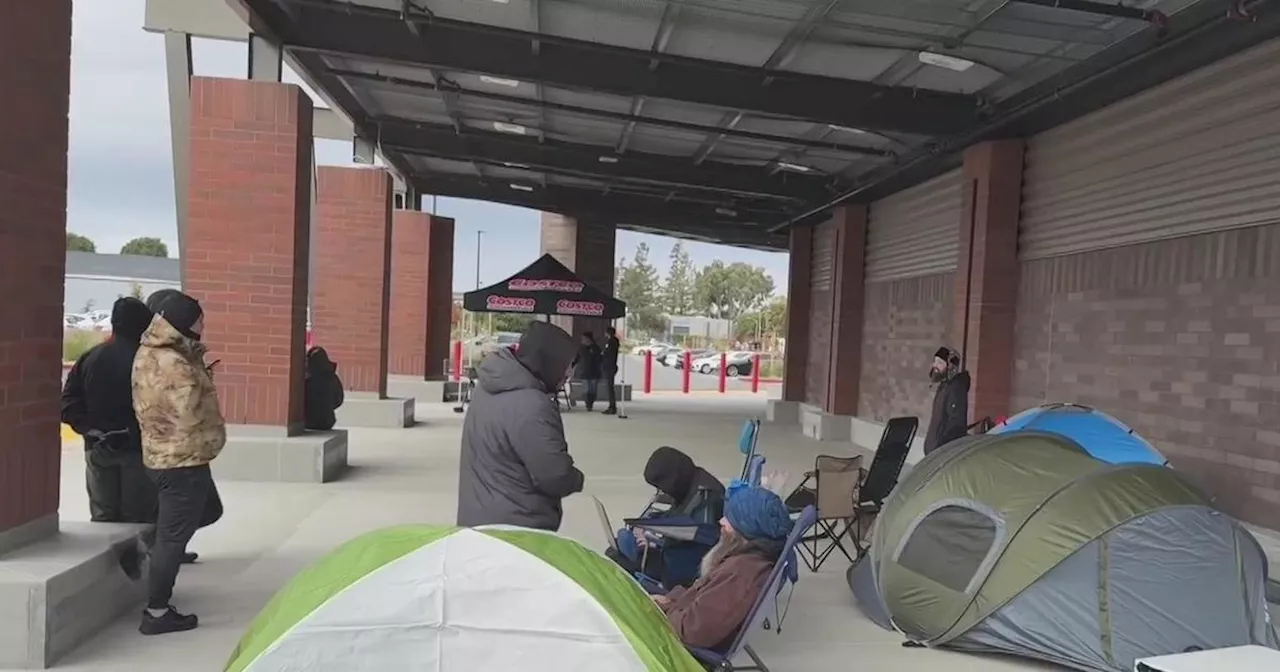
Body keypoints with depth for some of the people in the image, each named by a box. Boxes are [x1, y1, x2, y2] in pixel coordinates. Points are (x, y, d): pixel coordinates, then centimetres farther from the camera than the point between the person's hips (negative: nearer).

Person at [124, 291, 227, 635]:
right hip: (183, 458, -10)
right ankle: (157, 613, 11)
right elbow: (195, 419, -22)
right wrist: (214, 439, -1)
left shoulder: (148, 354, 6)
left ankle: (144, 545, 24)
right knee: (174, 536, 1)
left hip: (162, 453, 10)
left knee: (209, 510, 26)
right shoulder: (177, 368, -25)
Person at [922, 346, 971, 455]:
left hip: (947, 449, -10)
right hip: (935, 447, 10)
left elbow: (956, 423, -23)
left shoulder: (956, 387, -17)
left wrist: (941, 447, -24)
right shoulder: (944, 385, 15)